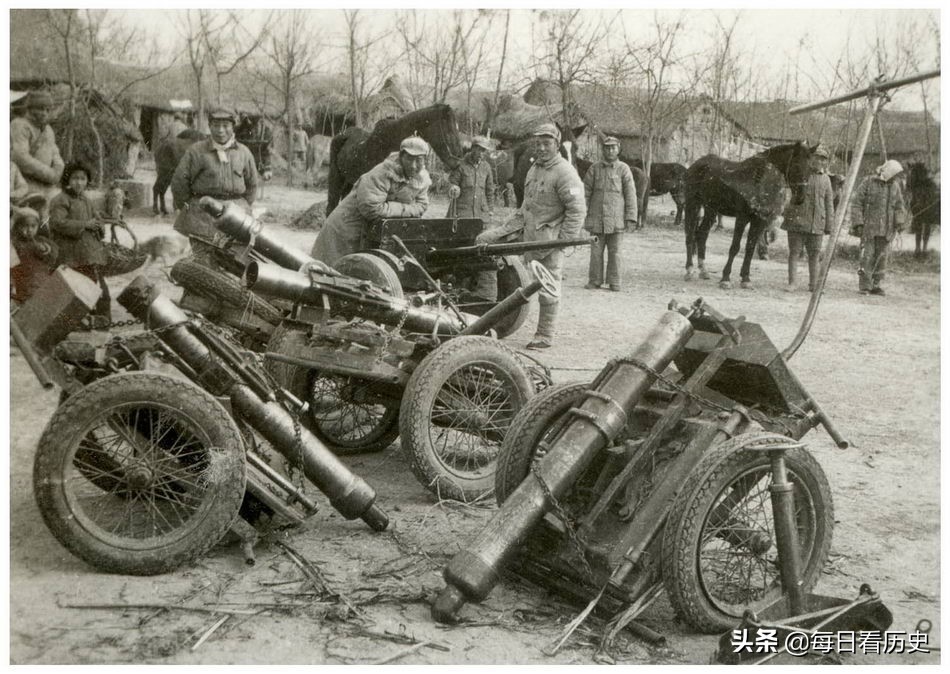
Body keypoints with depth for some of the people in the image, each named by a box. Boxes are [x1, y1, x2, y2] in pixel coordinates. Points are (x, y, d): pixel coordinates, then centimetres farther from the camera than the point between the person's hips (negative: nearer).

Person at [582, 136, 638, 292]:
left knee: (615, 251, 3)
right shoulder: (594, 169, 7)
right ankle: (594, 281, 12)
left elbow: (631, 195, 0)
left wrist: (631, 217, -6)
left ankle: (614, 282, 11)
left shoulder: (624, 169, 2)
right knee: (596, 251, 3)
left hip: (616, 219, -1)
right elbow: (586, 192, 8)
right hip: (596, 218, 1)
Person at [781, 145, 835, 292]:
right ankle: (793, 283, 1)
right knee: (794, 252, -3)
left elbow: (829, 204, 14)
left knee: (814, 254, 8)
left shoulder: (826, 179, 12)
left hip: (816, 223, 3)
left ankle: (813, 284, 16)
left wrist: (829, 224, 10)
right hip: (797, 220, -3)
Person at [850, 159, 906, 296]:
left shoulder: (895, 186, 10)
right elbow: (856, 203, -5)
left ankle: (875, 285, 10)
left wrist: (899, 222, 0)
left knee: (881, 257, 2)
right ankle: (864, 286, 0)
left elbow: (899, 206, 16)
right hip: (868, 227, -4)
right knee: (867, 256, -7)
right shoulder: (868, 182, -4)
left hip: (886, 229, 4)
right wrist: (858, 223, -11)